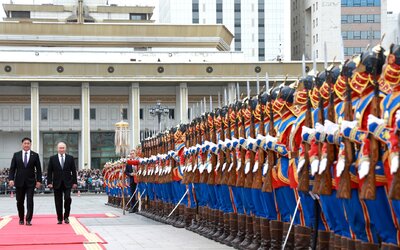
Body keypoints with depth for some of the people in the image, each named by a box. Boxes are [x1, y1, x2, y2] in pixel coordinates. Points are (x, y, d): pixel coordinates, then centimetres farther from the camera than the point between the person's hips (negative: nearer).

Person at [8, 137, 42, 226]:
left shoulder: (35, 155, 3)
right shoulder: (16, 155, 5)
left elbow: (38, 169, 3)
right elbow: (12, 168, 4)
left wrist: (39, 180, -4)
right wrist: (11, 179, -7)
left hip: (30, 182, -1)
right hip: (19, 182, 1)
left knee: (30, 201, -8)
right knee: (20, 202, 7)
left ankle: (28, 220, -6)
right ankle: (21, 219, 21)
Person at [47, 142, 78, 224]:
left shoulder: (70, 158, 6)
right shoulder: (52, 158, 5)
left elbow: (73, 171, 7)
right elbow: (49, 172, 4)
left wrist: (75, 182, 1)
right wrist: (49, 182, -4)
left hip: (67, 183, 0)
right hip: (57, 183, 0)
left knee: (67, 198, -15)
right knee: (58, 202, 2)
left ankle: (66, 217, 0)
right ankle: (59, 219, 9)